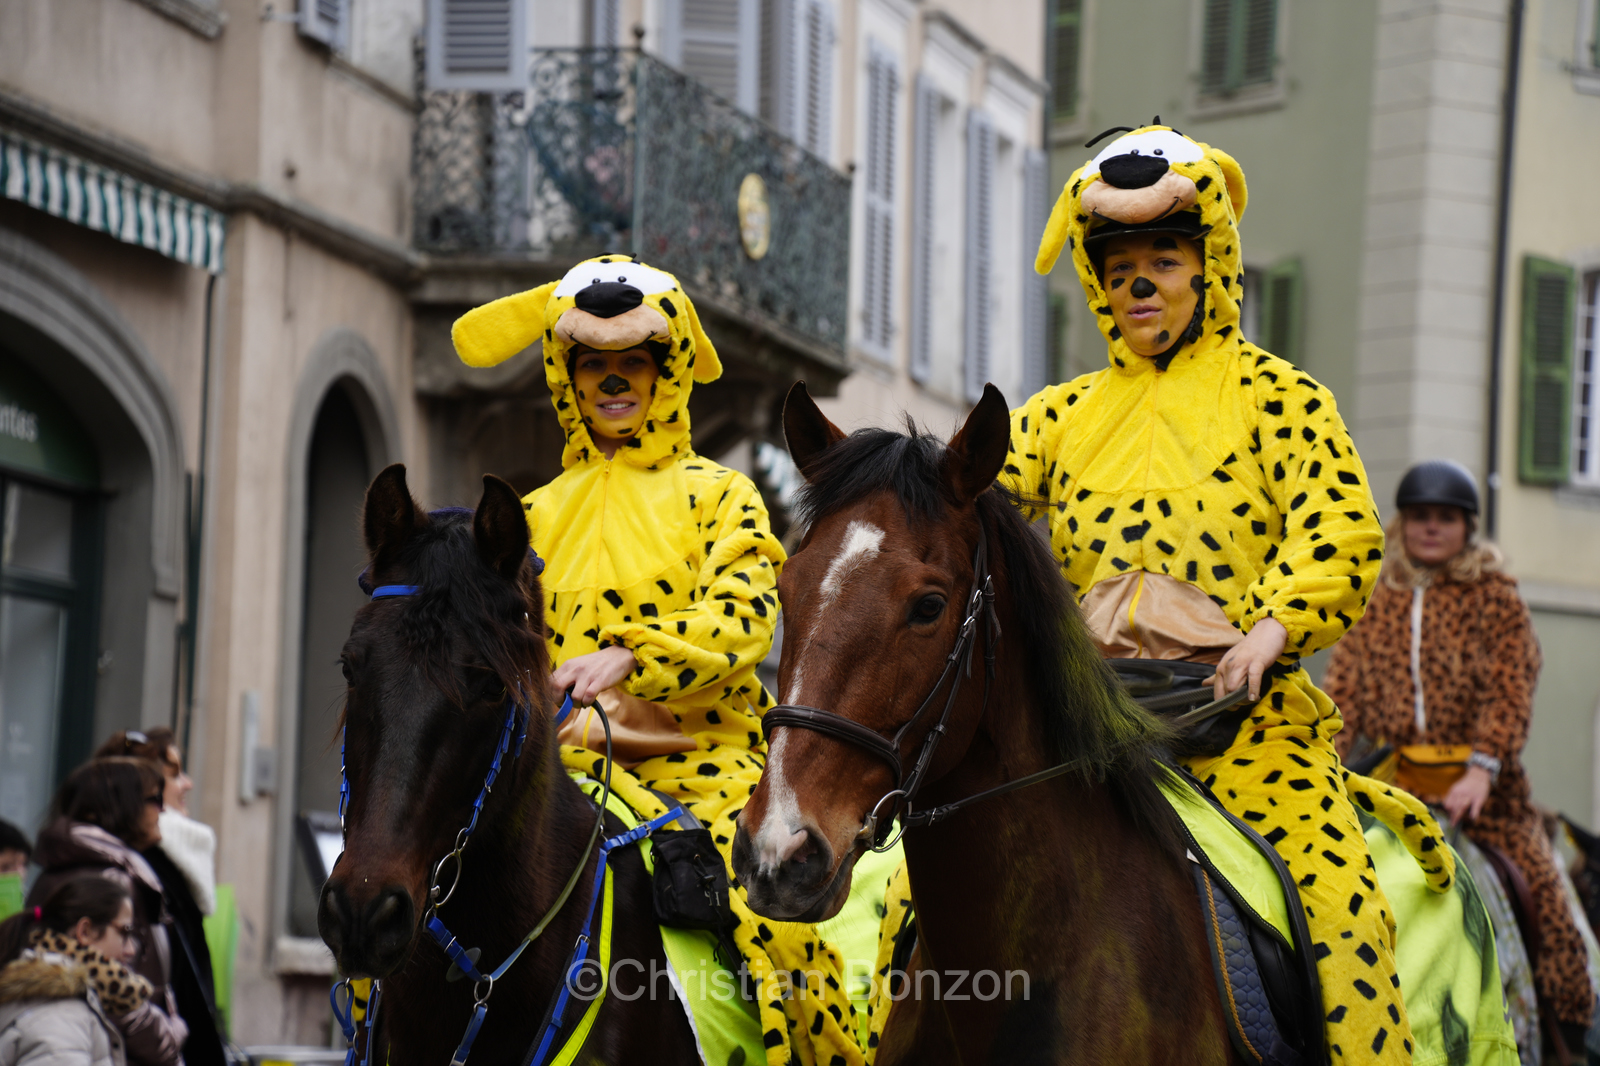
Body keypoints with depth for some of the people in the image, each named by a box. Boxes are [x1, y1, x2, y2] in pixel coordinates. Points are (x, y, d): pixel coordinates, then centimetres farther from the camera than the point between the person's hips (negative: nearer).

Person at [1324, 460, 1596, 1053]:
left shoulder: (1496, 598, 4)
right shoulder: (1375, 605, 13)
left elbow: (1511, 692, -5)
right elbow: (1344, 685, 9)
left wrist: (1482, 768, -18)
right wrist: (1325, 755, -8)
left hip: (1478, 782, -3)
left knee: (1535, 881, -12)